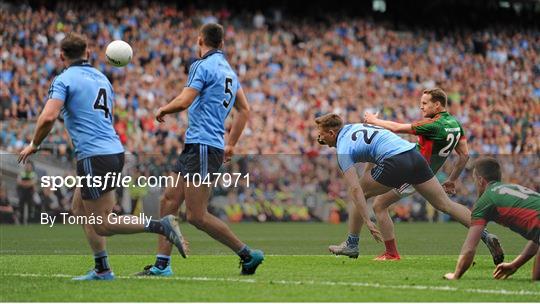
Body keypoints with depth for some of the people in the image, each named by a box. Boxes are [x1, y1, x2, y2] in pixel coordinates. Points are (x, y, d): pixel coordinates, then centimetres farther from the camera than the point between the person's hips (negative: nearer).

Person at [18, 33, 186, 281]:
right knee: (80, 209, 21)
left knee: (102, 225, -4)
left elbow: (48, 117, -19)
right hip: (114, 151, 8)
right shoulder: (101, 78, 16)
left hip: (94, 157, -8)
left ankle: (160, 226, -18)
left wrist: (34, 145, -3)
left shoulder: (64, 79, -7)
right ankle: (102, 270, 18)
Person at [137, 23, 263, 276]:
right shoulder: (228, 70, 17)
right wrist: (231, 144, 25)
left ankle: (247, 254, -4)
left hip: (203, 147, -10)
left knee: (196, 216, -10)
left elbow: (183, 101, -18)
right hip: (195, 145, 10)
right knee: (169, 199, 9)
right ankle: (162, 265, 9)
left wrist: (162, 110, 3)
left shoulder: (203, 66, -10)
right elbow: (244, 110, 22)